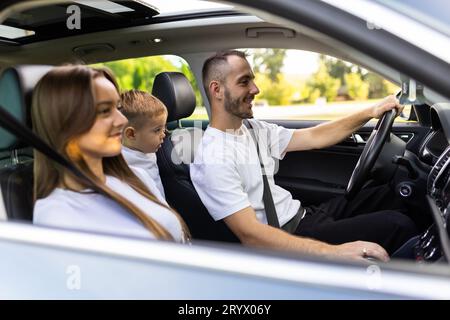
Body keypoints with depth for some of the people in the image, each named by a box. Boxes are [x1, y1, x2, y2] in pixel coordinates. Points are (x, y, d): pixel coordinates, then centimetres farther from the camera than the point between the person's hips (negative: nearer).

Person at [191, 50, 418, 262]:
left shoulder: (254, 130, 6)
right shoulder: (213, 159, -22)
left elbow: (313, 137, 11)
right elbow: (250, 234, -28)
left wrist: (371, 112, 3)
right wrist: (333, 251, -35)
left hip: (303, 215, 9)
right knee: (397, 225, -15)